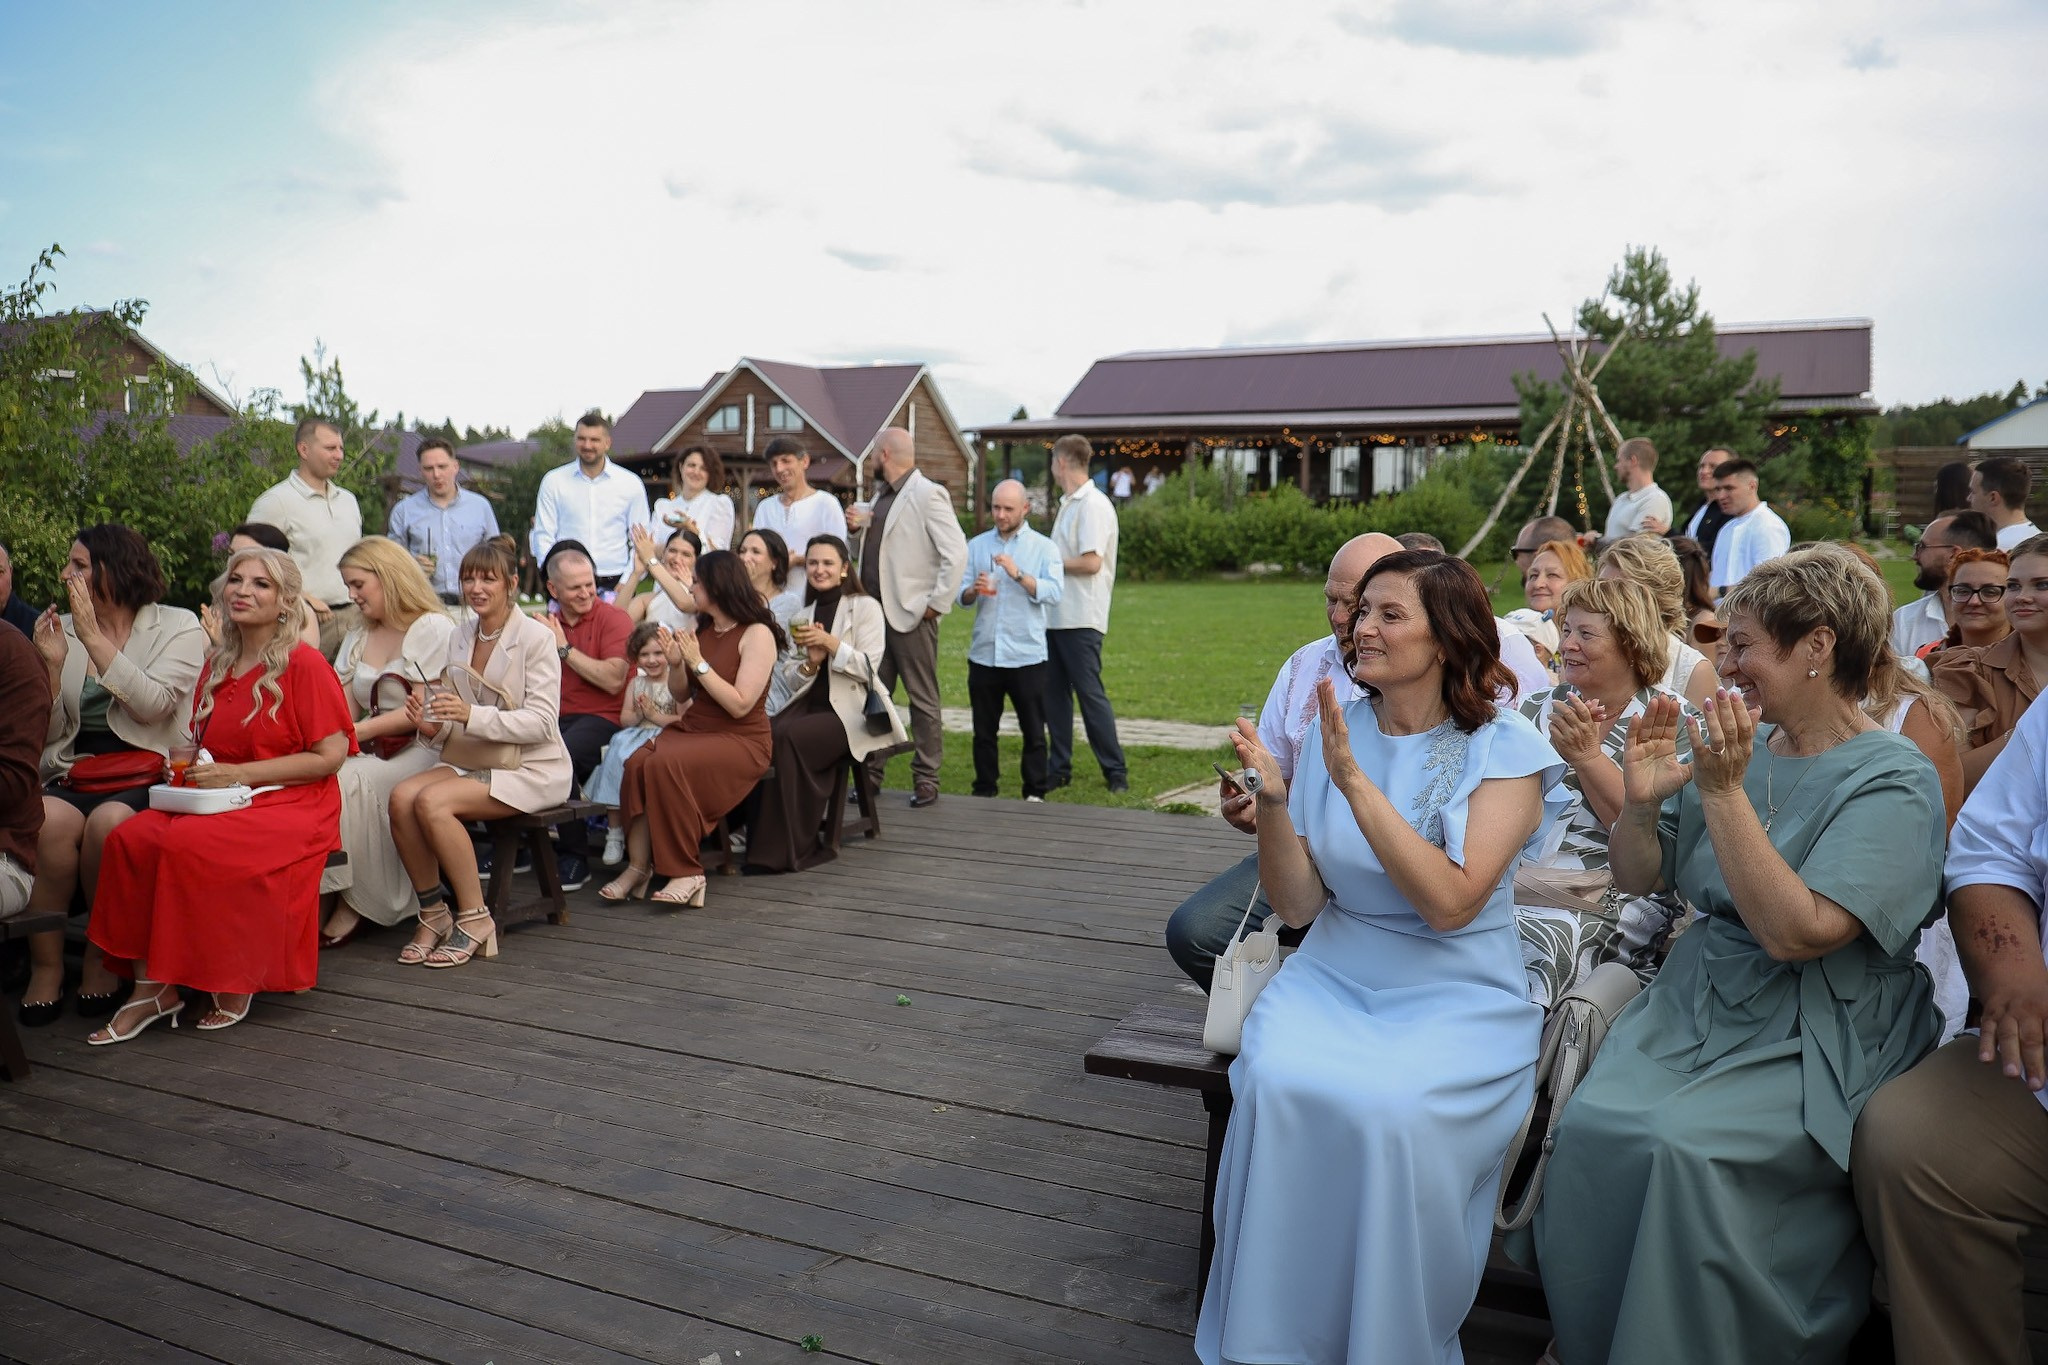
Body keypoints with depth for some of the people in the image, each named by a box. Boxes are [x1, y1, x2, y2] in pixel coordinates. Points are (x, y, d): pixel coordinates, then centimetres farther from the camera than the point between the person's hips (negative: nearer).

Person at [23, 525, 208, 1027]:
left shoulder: (178, 627, 4)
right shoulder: (63, 630, 15)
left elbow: (153, 704, -14)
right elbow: (48, 733, 12)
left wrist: (94, 637, -13)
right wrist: (51, 665, -2)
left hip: (147, 775, -3)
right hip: (73, 773, 3)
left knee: (108, 822, -34)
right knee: (49, 820, -31)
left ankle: (104, 959, -13)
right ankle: (46, 966, -17)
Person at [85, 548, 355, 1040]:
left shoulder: (304, 664, -7)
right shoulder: (218, 664, 15)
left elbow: (331, 756, -12)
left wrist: (240, 773, -14)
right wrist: (188, 763, 4)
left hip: (291, 804, -7)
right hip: (218, 801, 7)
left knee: (189, 844, -31)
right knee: (130, 838, -20)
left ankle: (236, 982, -12)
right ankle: (152, 987, -13)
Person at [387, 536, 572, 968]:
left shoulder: (536, 638, -8)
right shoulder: (460, 636, 11)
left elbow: (542, 721, -17)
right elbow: (453, 727, 13)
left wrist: (472, 715, -28)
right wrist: (431, 725, -11)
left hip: (530, 769, -6)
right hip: (470, 761, 6)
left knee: (432, 801, -28)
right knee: (400, 796, -22)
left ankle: (475, 919, -14)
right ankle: (432, 913, -6)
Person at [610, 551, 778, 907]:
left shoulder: (757, 635, -9)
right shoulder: (703, 629, 12)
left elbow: (740, 705, -17)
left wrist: (698, 662, -16)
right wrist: (675, 663, -2)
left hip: (741, 740, -6)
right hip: (691, 729, 6)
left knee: (666, 765, -32)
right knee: (637, 763, -24)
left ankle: (686, 872, -22)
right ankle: (639, 865, -20)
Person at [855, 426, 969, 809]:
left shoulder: (928, 494, -10)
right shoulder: (881, 495, 16)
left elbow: (957, 553, -17)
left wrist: (936, 603, -16)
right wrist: (858, 526, 8)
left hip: (911, 614, -8)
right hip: (877, 610, 8)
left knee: (923, 700, 1)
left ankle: (926, 780, 7)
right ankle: (870, 773, 18)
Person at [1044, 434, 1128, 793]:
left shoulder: (1093, 505, -13)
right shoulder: (1069, 504, 17)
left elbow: (1091, 562, -21)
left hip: (1080, 618, -9)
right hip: (1056, 615, 9)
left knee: (1090, 693, -5)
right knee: (1054, 693, 10)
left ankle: (1115, 770, 4)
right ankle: (1058, 768, 17)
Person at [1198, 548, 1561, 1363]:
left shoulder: (1504, 750, -6)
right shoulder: (1334, 729, 4)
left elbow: (1450, 904, -21)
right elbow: (1298, 905, 0)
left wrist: (1354, 782, -24)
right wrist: (1271, 801, -16)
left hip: (1458, 998, -3)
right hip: (1335, 978, 3)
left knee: (1392, 1113, -31)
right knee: (1275, 1084, -26)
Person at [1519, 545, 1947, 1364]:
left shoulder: (1895, 782, -10)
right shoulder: (1743, 744, 7)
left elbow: (1794, 933, -22)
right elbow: (1638, 880, 10)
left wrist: (1723, 791, -24)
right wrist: (1641, 800, -10)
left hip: (1813, 1040, -5)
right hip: (1695, 1002, 5)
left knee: (1689, 1147, -29)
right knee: (1590, 1127, -20)